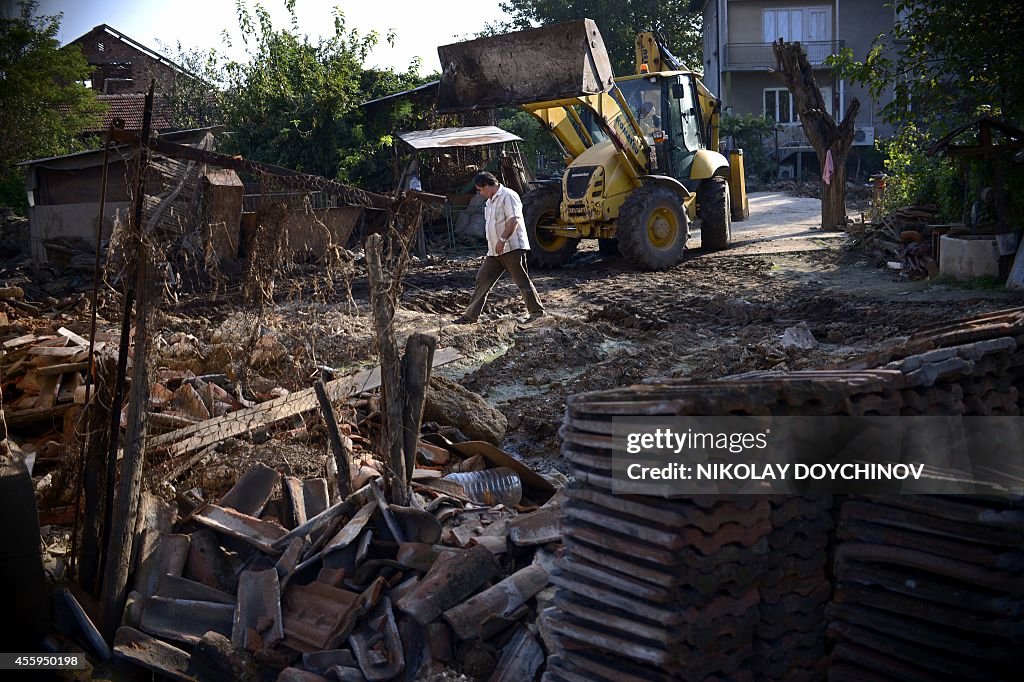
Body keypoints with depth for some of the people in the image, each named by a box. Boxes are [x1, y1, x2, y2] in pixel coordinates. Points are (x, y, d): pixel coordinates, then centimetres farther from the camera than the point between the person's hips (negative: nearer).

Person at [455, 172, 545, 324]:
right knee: (482, 280, 6)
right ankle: (470, 315, 10)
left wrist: (502, 239, -27)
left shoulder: (508, 196, -11)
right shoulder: (490, 201, 20)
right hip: (495, 250, 9)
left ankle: (537, 312, 6)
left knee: (522, 281, -5)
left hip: (512, 248, -9)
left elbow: (513, 220, -21)